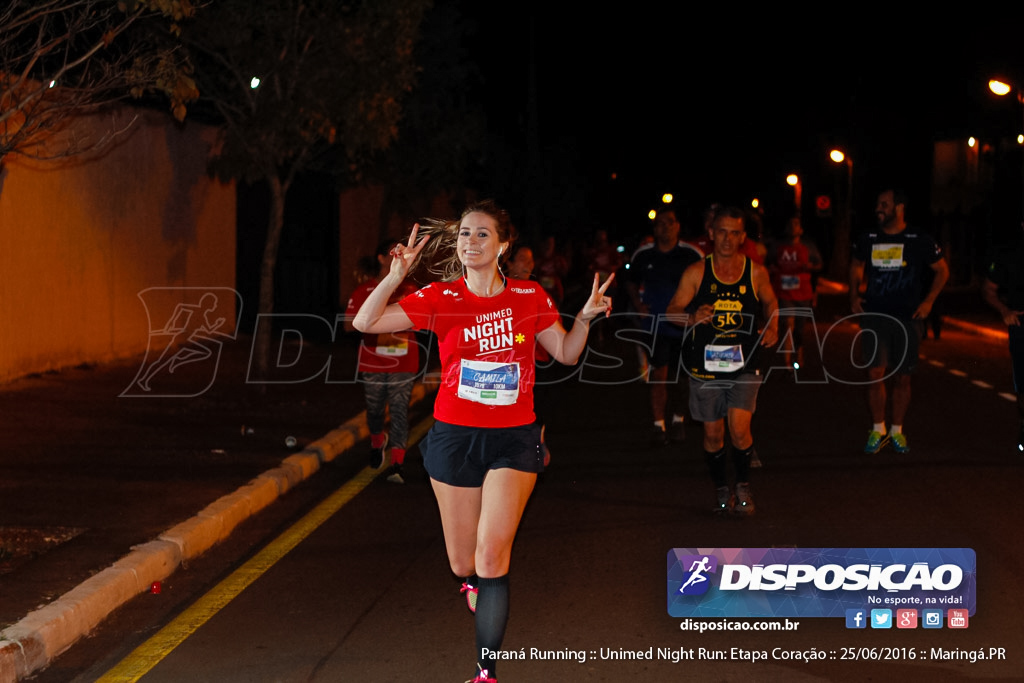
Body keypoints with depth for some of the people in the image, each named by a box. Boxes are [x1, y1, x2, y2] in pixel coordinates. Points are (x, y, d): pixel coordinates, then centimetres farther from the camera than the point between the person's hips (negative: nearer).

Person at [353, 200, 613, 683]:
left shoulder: (530, 296, 1)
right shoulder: (441, 298, -2)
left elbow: (566, 354, 12)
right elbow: (365, 322, -7)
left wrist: (585, 318, -7)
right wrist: (396, 276, -20)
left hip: (513, 439, -1)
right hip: (454, 438, 1)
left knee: (491, 558, -13)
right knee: (462, 563, 10)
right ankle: (476, 584, 49)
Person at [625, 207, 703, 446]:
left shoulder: (692, 255, -4)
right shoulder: (642, 255, 3)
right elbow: (631, 283, 17)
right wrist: (637, 304, 1)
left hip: (684, 325, 0)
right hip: (654, 325, 0)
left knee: (681, 375, 10)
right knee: (657, 374, -8)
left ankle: (678, 419, 29)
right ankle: (658, 425, -4)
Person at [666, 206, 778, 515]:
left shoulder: (756, 272, 1)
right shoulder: (696, 272, -2)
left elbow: (770, 302, 18)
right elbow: (673, 311, 0)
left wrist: (772, 327, 0)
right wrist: (693, 317, -21)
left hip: (744, 364, -1)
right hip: (705, 366, 1)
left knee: (739, 429, -13)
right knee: (713, 433, 8)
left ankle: (744, 485, 11)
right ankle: (721, 489, 30)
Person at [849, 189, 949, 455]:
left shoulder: (919, 241, -3)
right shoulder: (868, 240, 4)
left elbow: (942, 270, 8)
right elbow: (856, 266, 23)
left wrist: (928, 301, -1)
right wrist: (854, 296, 11)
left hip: (907, 319, -1)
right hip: (874, 316, 1)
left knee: (902, 378, 6)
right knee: (875, 375, -7)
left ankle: (897, 430, 20)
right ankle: (877, 430, 8)